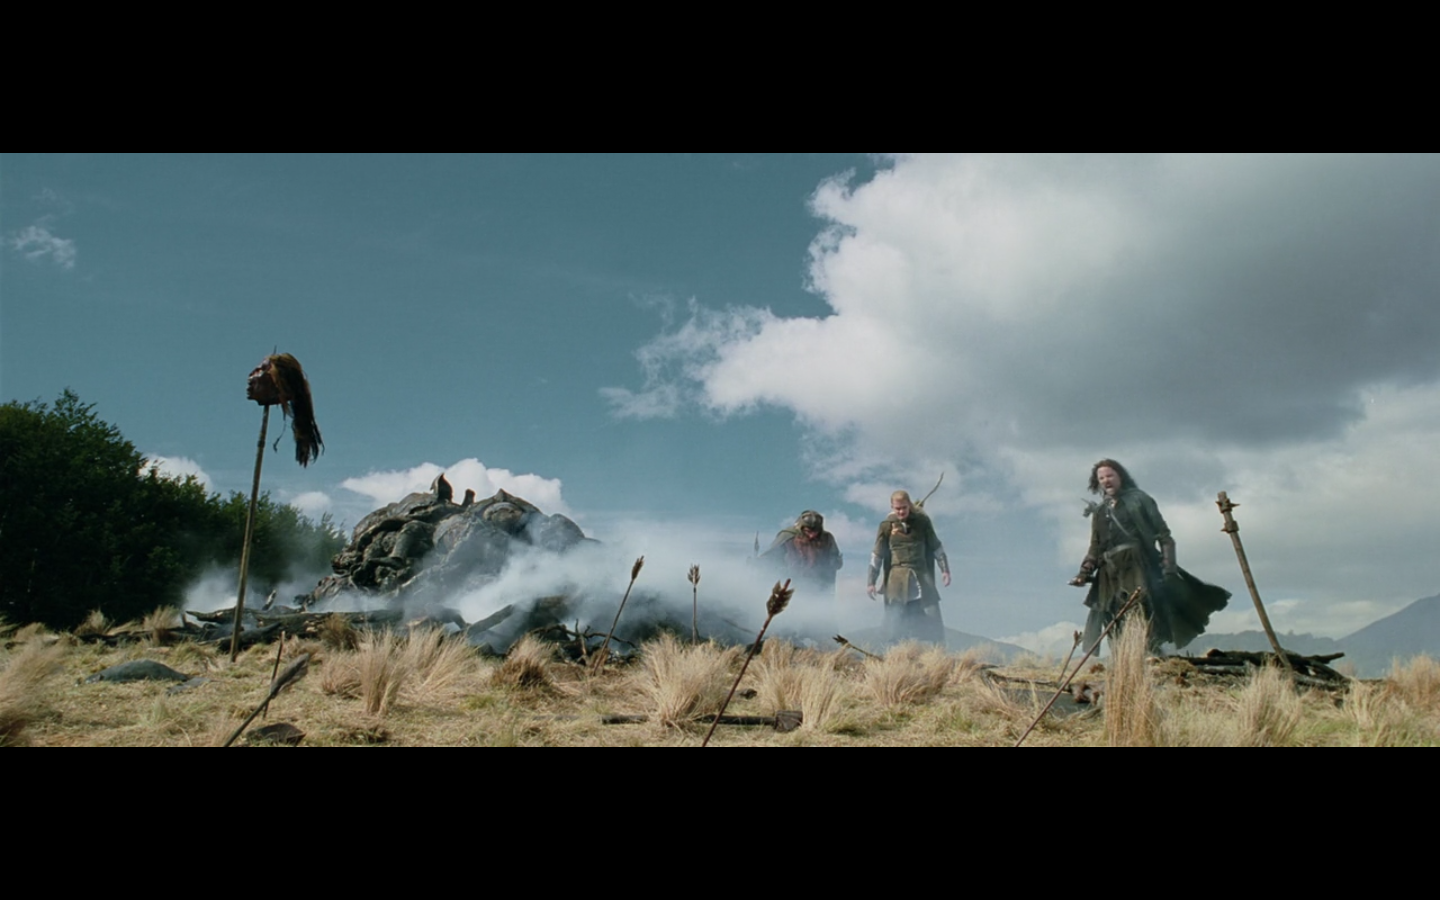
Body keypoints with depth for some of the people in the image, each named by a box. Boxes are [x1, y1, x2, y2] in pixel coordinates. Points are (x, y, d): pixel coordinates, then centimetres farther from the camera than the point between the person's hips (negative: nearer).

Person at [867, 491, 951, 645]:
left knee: (933, 618, -2)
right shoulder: (887, 525, 0)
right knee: (896, 623, 1)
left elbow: (936, 546, 11)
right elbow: (877, 555, 4)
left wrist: (944, 569, 6)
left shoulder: (922, 521, 2)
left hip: (921, 576, 1)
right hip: (897, 579, -1)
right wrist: (870, 581, 2)